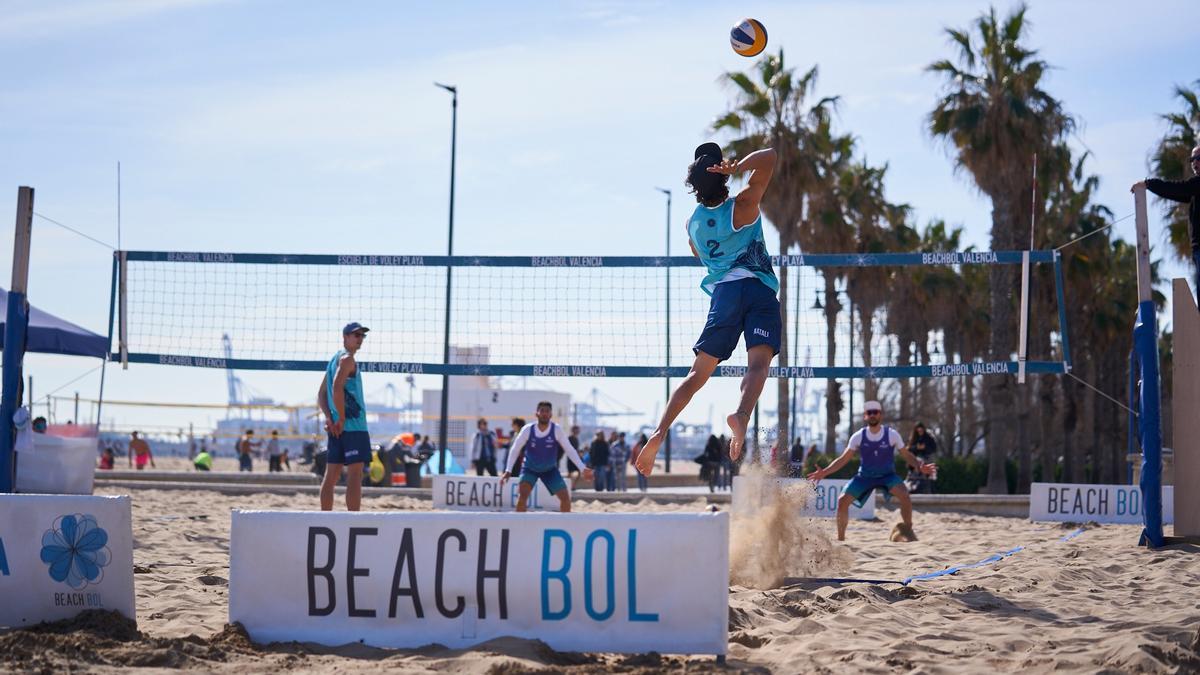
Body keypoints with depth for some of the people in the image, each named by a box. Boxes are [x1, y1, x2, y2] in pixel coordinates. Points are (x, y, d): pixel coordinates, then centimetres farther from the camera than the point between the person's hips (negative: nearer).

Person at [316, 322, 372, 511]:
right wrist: (342, 419, -18)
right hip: (353, 425, -9)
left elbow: (321, 394, 19)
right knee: (355, 474, -10)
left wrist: (329, 418, 7)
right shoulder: (347, 359, -8)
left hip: (336, 427, 9)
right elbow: (337, 387, -23)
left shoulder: (335, 359, 20)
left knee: (332, 474, 9)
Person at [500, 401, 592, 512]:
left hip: (550, 470, 2)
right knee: (522, 494, -23)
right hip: (530, 469, -2)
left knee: (565, 496, -6)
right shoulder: (528, 429, -21)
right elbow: (515, 450, -12)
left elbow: (570, 450, -14)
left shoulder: (556, 430, -19)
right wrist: (508, 471, -18)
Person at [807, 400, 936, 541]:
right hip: (865, 475, 2)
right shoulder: (859, 436, -6)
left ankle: (908, 530, -10)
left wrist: (919, 466, -23)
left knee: (904, 495, -30)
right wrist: (824, 472, -11)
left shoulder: (892, 434, -10)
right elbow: (843, 459, 0)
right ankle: (840, 538, -1)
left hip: (887, 475, -2)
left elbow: (906, 455, -3)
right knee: (843, 500, -16)